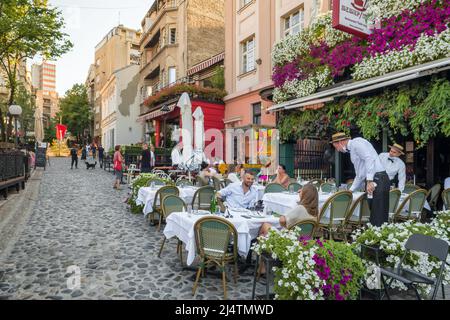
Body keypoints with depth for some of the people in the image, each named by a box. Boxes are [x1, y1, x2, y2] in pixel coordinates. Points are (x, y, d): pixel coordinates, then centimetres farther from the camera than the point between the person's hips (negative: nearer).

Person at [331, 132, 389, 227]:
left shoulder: (356, 143, -5)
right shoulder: (352, 150, 23)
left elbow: (370, 159, -20)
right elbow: (360, 175, 26)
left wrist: (369, 181, -24)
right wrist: (350, 191, 26)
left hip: (377, 180, -10)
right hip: (371, 181, 10)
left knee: (379, 216, -8)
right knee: (374, 215, 9)